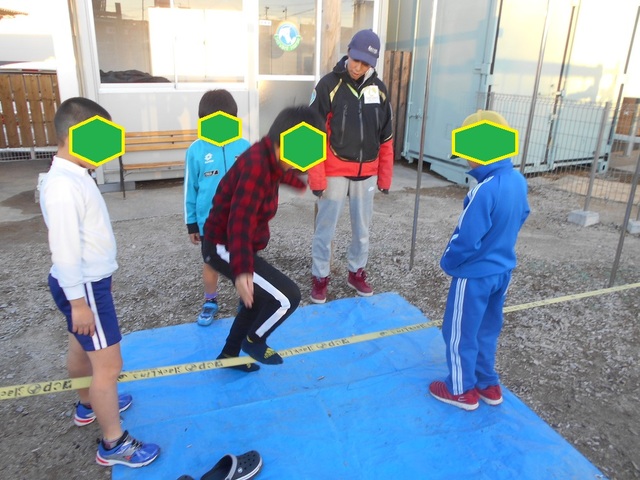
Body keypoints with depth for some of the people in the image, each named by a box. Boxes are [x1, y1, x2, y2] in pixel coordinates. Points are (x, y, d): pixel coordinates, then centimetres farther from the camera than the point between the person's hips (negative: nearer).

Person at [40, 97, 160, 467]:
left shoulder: (76, 175, 5)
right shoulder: (63, 186, -26)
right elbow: (65, 250, -26)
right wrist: (78, 302, -21)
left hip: (92, 279, 10)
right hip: (83, 286, -10)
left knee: (83, 348, 27)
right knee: (109, 365, -1)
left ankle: (89, 405, 49)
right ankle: (114, 444, 15)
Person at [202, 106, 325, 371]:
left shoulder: (270, 158, 4)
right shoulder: (257, 165, -28)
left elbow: (283, 172, 32)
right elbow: (240, 220, -38)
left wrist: (299, 183, 52)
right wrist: (242, 270, -47)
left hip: (229, 245, 11)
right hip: (224, 246, -11)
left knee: (258, 300, 25)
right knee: (287, 296, -15)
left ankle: (229, 355, 44)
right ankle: (254, 341, 13)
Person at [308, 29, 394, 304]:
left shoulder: (379, 89, 3)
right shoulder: (329, 85, -10)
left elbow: (385, 138, 9)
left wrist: (385, 176, 9)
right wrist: (317, 178, -14)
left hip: (367, 173, 4)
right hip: (335, 171, -4)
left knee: (362, 227, 14)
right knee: (326, 227, 4)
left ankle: (356, 272, 33)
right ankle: (320, 277, 21)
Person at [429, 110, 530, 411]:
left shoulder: (485, 190, -29)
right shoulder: (518, 180, -2)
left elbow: (467, 239, -27)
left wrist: (447, 263, -9)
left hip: (475, 274, -8)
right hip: (502, 270, 8)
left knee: (460, 332, 11)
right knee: (487, 329, 23)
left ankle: (462, 390, 27)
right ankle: (488, 384, 38)